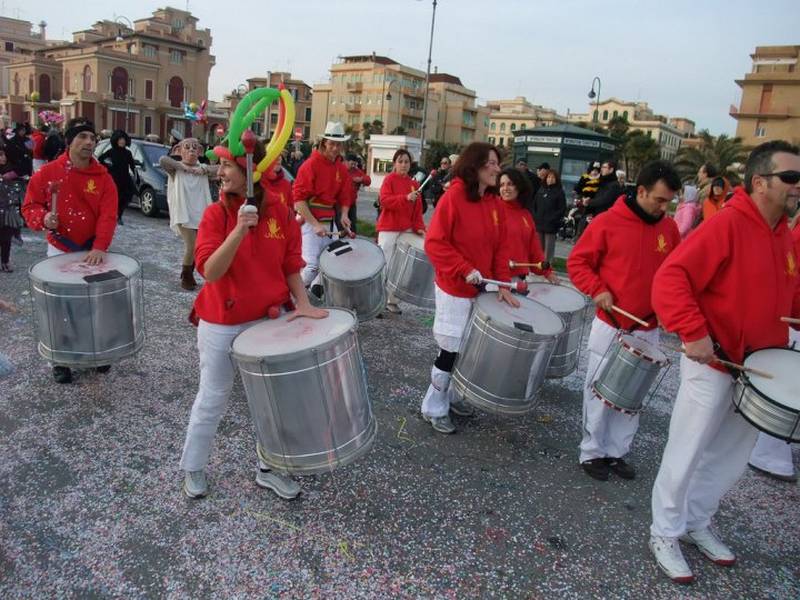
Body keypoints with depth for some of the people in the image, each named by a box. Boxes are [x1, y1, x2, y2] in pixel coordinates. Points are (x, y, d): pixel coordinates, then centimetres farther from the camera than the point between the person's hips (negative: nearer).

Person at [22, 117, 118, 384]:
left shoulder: (103, 176, -6)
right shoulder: (47, 172, -5)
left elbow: (108, 215, -13)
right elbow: (30, 205, 3)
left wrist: (100, 247, -25)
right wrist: (43, 218, -20)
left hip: (92, 249, 0)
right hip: (59, 249, 0)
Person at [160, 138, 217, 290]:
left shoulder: (203, 169, 11)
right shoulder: (176, 168, 0)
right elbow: (162, 160, -20)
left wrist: (203, 170, -11)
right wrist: (183, 166, -13)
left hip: (201, 213, 4)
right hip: (184, 214, -4)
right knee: (192, 246, -15)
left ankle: (189, 274, 33)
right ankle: (186, 277, 8)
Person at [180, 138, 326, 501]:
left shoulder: (279, 212, -5)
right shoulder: (215, 214, -11)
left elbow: (291, 265, 3)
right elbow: (210, 271, -22)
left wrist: (302, 303, -10)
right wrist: (239, 230, -34)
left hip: (268, 319, 2)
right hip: (221, 325, -2)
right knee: (212, 399, 12)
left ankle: (268, 469, 30)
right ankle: (192, 468, 34)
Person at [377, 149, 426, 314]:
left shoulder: (414, 184, 13)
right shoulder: (389, 179, -2)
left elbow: (418, 210, 11)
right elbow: (384, 201, -17)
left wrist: (419, 227, -2)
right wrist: (406, 198, -27)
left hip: (406, 230, 5)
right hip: (389, 229, -5)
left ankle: (392, 301, 14)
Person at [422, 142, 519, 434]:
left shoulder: (495, 202, 5)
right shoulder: (453, 196, -15)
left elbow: (501, 246, 7)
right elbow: (434, 243, -17)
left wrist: (503, 285, -2)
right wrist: (465, 270, -21)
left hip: (482, 289, 6)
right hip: (455, 289, -6)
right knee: (451, 350, 1)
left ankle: (454, 395, 33)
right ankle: (434, 408, 18)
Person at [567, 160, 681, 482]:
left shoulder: (669, 229, 3)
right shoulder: (607, 222, -11)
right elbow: (577, 262, -6)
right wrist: (597, 290, -20)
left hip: (648, 331, 4)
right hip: (610, 327, -4)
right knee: (600, 393, 7)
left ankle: (617, 452, 28)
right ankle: (592, 452, 22)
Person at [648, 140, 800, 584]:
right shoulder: (726, 225, -17)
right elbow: (670, 279, -24)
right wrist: (693, 333, -32)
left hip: (759, 369, 8)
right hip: (713, 363, -8)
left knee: (732, 459, 19)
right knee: (687, 455, 5)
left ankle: (697, 523, 39)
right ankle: (665, 535, 23)